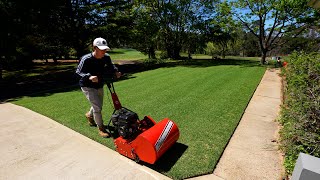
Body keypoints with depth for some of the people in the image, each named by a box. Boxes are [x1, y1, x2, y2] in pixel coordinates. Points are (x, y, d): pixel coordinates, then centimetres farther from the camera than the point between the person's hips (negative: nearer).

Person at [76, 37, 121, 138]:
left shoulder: (106, 57, -13)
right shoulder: (86, 59, -27)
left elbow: (110, 67, 4)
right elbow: (78, 72, -21)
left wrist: (116, 72, -18)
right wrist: (89, 77, -39)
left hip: (99, 86, 6)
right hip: (87, 86, -6)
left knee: (99, 105, 22)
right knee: (97, 107, -13)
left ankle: (89, 115, 55)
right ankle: (101, 128, 8)